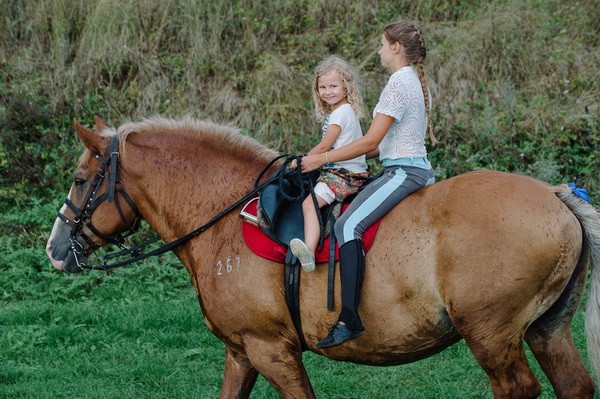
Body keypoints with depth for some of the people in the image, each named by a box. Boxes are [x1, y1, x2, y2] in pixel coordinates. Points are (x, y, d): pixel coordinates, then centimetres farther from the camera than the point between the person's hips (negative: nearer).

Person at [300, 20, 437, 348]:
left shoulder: (399, 83, -12)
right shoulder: (417, 82, 19)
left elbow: (370, 141, -16)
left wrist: (322, 159, -10)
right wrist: (341, 154, 18)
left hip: (403, 172, -11)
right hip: (418, 168, 11)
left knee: (348, 225, -25)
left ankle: (349, 318, -36)